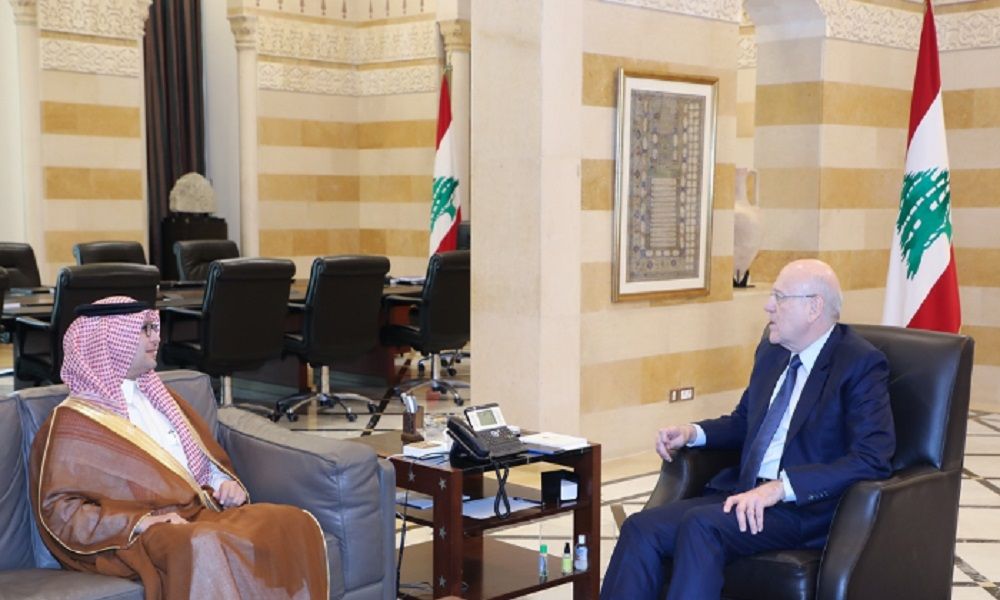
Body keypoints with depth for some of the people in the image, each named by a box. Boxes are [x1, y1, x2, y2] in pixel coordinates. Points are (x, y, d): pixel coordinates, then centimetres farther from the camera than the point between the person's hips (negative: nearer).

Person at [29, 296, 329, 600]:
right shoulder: (73, 423, 2)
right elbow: (58, 510, -6)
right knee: (204, 547, -40)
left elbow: (209, 463, 29)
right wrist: (141, 522, -17)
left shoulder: (157, 397, 24)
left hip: (200, 514, 7)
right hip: (135, 539, -6)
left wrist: (227, 485, 5)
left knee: (295, 523, -21)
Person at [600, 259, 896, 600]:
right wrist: (693, 432, 7)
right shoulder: (772, 350, 16)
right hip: (746, 493, 7)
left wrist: (780, 486, -26)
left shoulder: (861, 364, -7)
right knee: (641, 529, -17)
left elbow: (871, 460, -17)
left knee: (701, 524, -32)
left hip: (806, 506, -7)